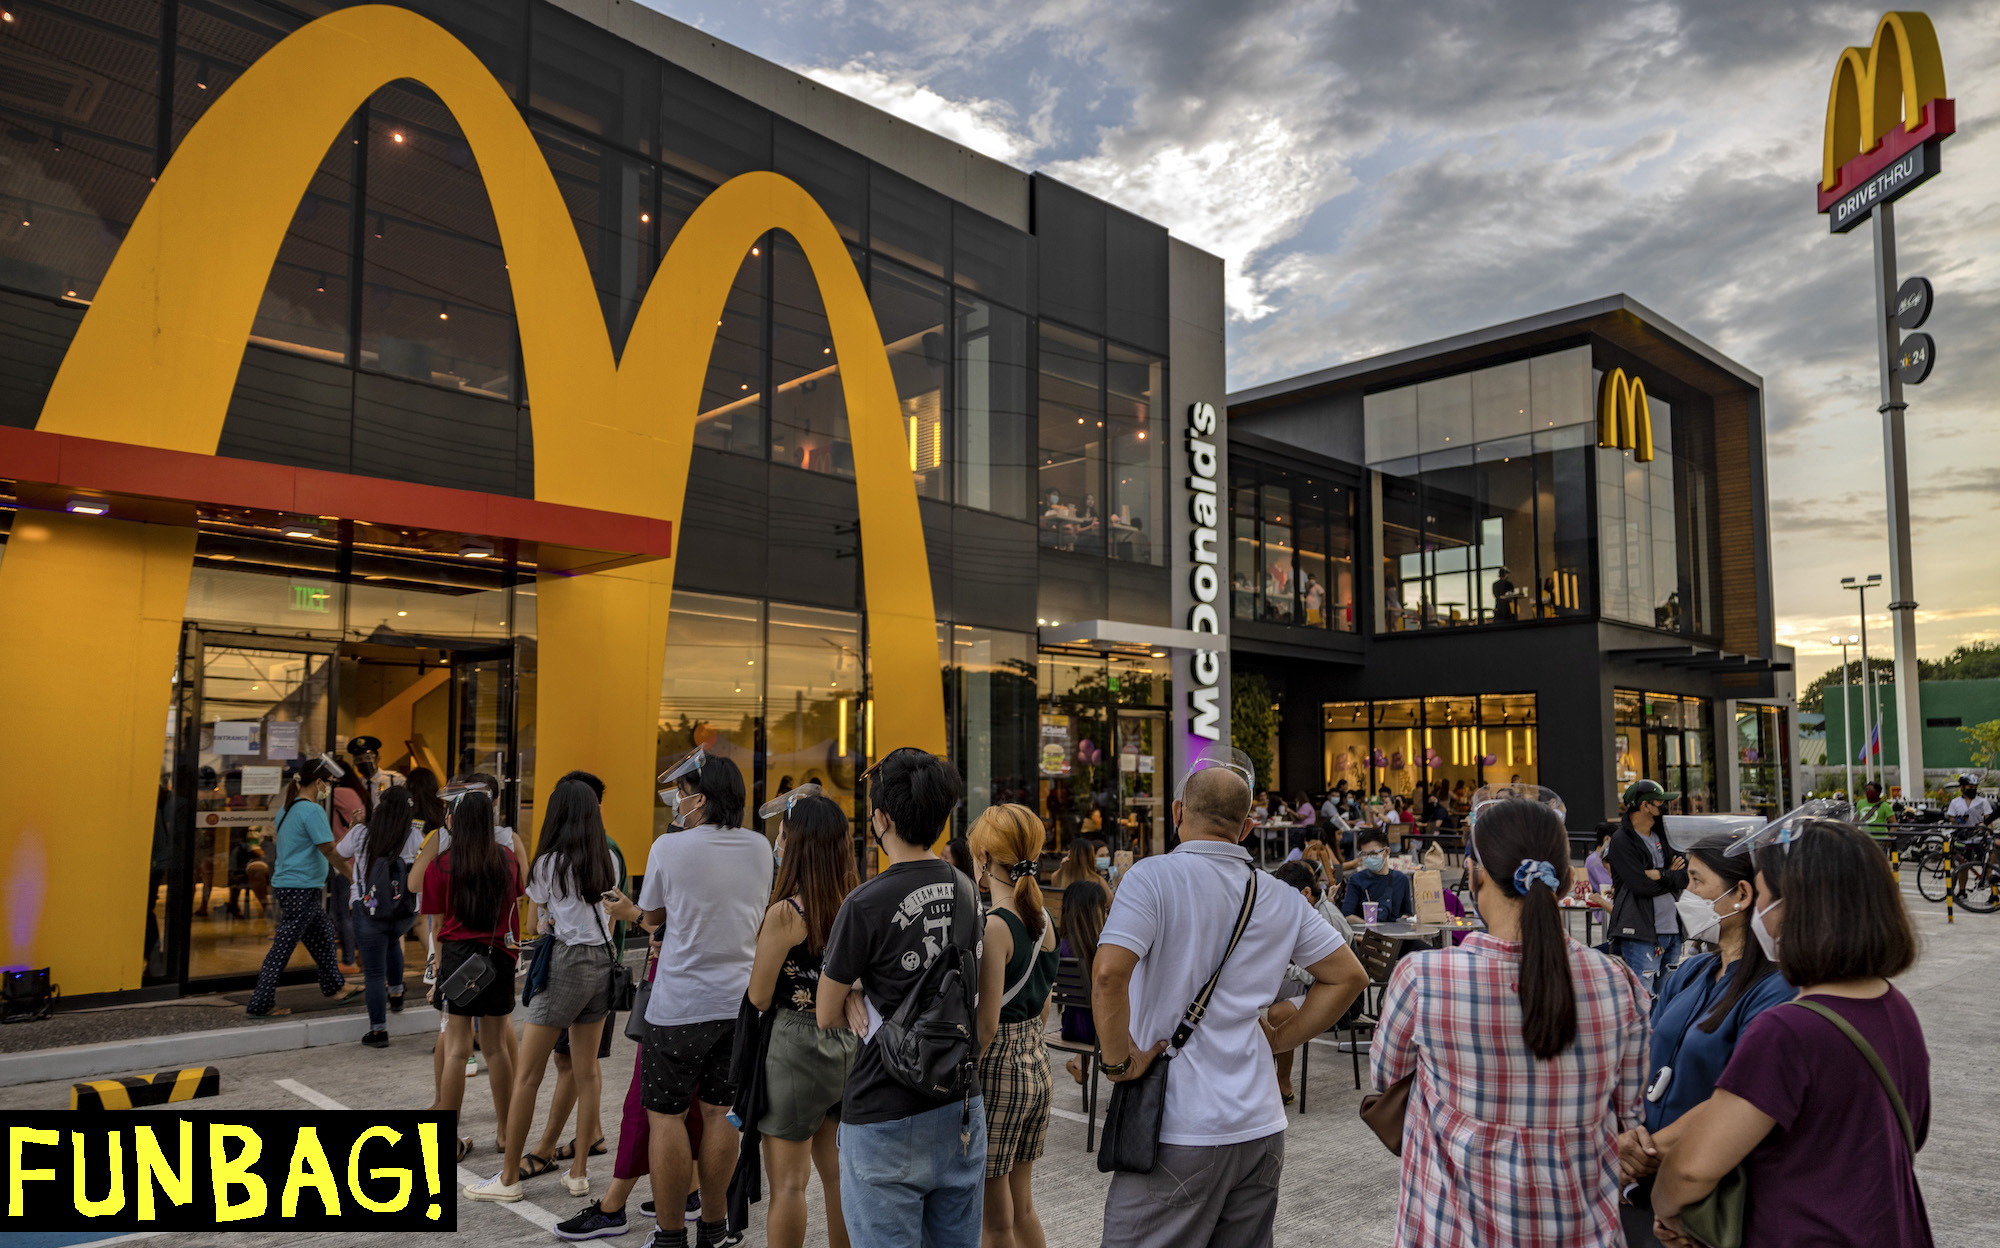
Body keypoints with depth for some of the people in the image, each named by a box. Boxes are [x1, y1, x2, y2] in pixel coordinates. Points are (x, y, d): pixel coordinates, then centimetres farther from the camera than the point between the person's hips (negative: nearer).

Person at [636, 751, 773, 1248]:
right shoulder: (760, 847, 2)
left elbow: (651, 917, 4)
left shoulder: (670, 847, -10)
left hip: (681, 1005, -5)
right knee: (719, 1111, 13)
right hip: (740, 1000, 5)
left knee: (665, 1115, 6)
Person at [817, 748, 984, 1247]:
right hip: (962, 1106, 7)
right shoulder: (967, 891, 3)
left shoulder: (866, 905, -17)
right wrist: (864, 994, 0)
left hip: (887, 1118, -6)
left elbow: (827, 1016, -6)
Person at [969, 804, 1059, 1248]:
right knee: (1022, 1205, 20)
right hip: (1038, 1064, 8)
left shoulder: (992, 926, -19)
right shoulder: (1042, 919, 5)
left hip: (997, 1067, -8)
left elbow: (986, 1025, -20)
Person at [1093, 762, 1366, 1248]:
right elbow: (1348, 975, 14)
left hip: (1178, 1131, -6)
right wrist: (1278, 1038, 13)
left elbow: (1109, 974, -23)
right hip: (1260, 1125, 6)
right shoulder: (1280, 898, 7)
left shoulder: (1154, 876, -10)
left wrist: (1117, 1060, -11)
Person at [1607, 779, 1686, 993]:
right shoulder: (1622, 840, -9)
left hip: (1672, 932, 8)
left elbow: (1687, 876, 4)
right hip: (1640, 936, -8)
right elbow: (1642, 886, -18)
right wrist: (1673, 876, -3)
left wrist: (1661, 875, -14)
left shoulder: (1662, 836, 14)